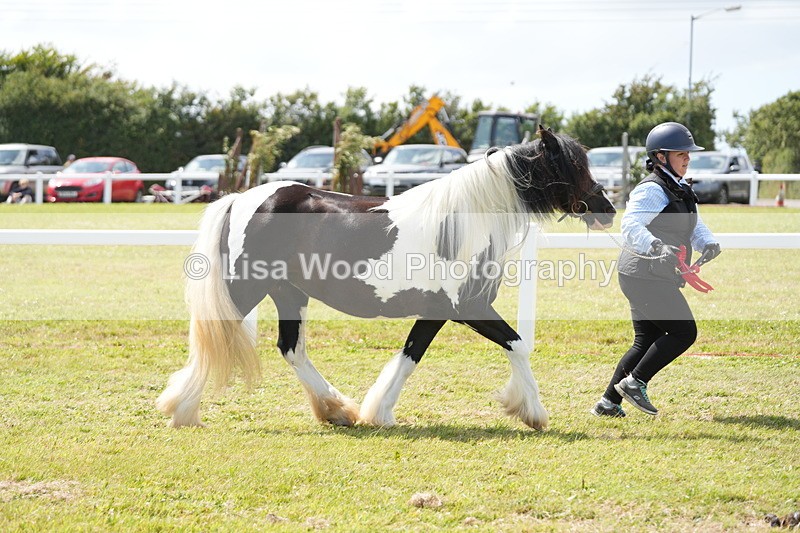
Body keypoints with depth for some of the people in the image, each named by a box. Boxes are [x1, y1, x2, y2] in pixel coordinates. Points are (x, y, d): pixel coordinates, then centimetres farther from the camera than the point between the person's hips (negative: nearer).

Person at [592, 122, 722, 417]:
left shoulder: (681, 191, 18)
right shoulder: (651, 190, -15)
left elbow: (696, 227, 13)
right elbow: (631, 225, -29)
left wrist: (708, 244, -11)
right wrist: (657, 248, -47)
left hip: (657, 279, 10)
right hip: (645, 277, -10)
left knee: (646, 342, 11)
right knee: (684, 332, -9)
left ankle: (608, 403, 13)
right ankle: (635, 382, -2)